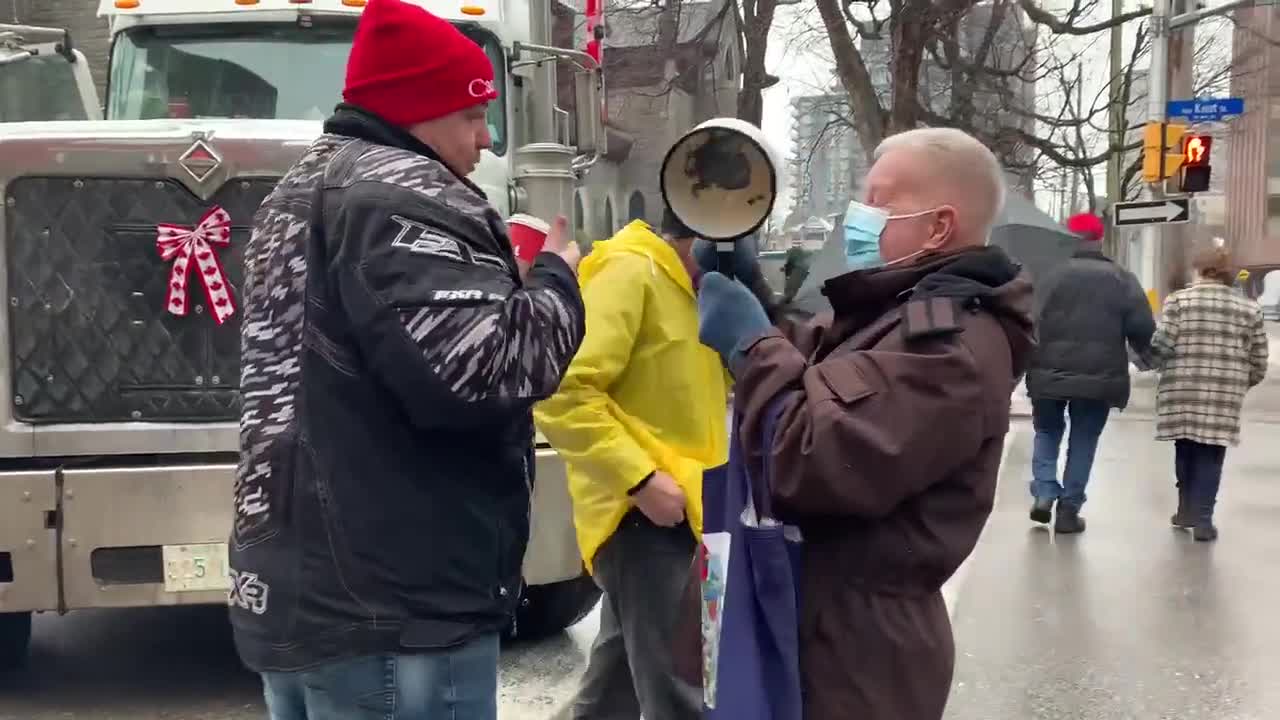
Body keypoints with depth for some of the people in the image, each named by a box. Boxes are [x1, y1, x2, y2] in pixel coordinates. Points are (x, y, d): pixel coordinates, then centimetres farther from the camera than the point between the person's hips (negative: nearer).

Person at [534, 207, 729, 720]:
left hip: (675, 512, 10)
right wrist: (640, 478, -26)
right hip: (642, 513, -10)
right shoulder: (629, 272, -15)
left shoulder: (689, 287, 16)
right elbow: (564, 393, -24)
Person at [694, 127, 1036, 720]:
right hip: (826, 612, 10)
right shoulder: (896, 312, 12)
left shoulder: (951, 343, -23)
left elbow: (813, 460, -30)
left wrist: (750, 342, -17)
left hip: (862, 635, -10)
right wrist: (741, 286, 2)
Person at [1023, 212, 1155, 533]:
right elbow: (1143, 329, -1)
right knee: (1083, 441, 11)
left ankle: (1044, 493, 3)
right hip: (1098, 376, 0)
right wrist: (1146, 357, 19)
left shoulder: (1050, 274, -2)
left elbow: (1029, 324, -7)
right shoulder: (1122, 280, 3)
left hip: (1050, 373, 0)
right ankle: (1069, 510, 9)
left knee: (1047, 432, 19)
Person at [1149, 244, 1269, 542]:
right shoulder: (1250, 308, 8)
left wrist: (1155, 364, 15)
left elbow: (1162, 345, -6)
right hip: (1225, 394, 0)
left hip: (1182, 391, 0)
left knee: (1185, 448, 16)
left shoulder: (1179, 300, 1)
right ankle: (1202, 518, 0)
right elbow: (1258, 363, 8)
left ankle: (1187, 509, 25)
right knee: (1211, 454, 5)